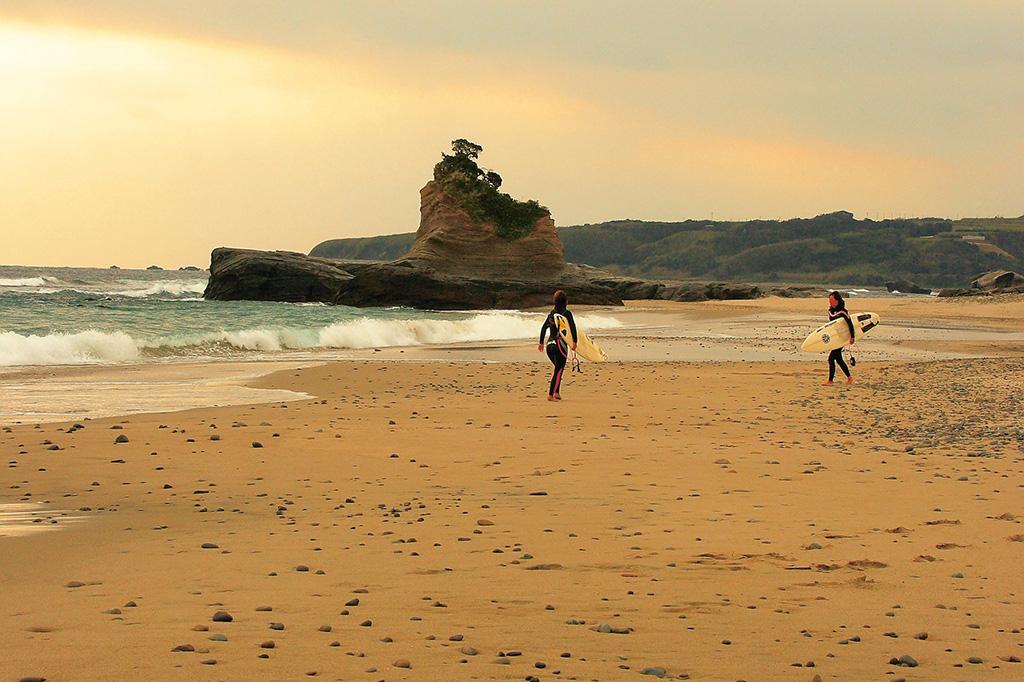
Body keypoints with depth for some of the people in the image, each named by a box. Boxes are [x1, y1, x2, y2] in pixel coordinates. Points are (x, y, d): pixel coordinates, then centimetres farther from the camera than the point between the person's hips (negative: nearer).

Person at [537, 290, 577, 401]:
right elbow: (572, 327, -16)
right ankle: (551, 394, -11)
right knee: (559, 370, -3)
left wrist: (541, 342, 26)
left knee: (557, 367, 22)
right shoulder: (567, 313, -4)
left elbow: (543, 328, 17)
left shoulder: (551, 313, 12)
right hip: (560, 345, -6)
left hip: (549, 345, 6)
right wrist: (574, 341, -15)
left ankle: (556, 392, 16)